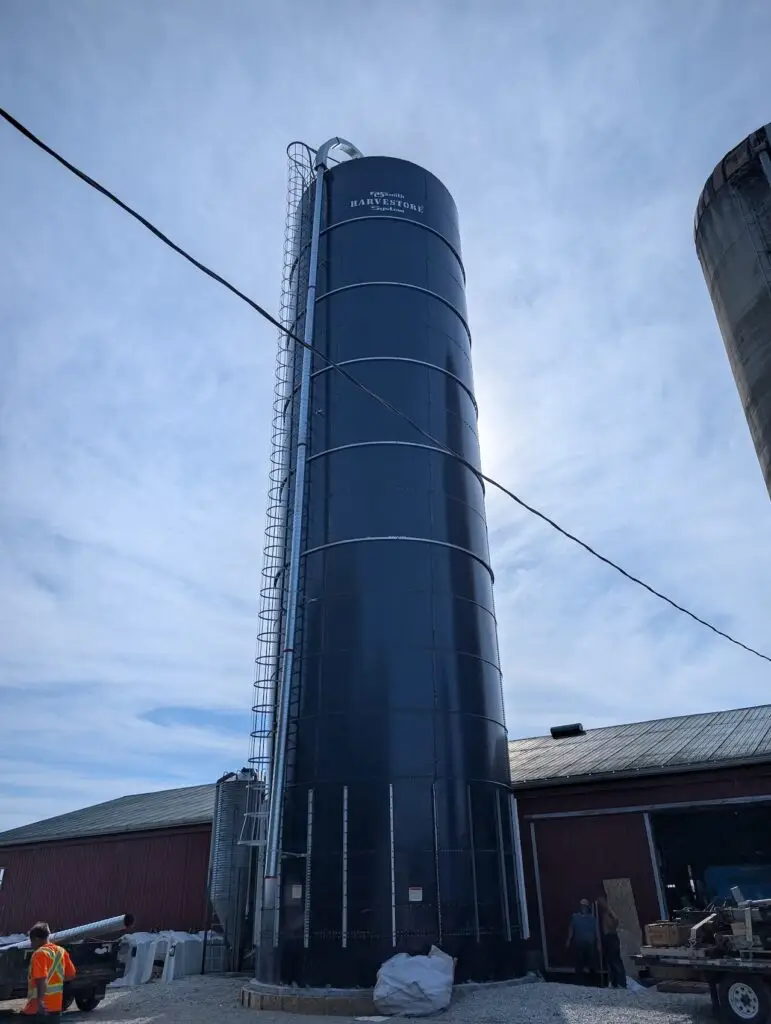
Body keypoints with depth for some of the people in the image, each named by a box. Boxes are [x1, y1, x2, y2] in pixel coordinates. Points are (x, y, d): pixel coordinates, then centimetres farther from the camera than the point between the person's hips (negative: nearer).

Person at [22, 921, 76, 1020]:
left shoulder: (40, 953, -13)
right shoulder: (61, 951, 9)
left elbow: (41, 979, -25)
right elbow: (71, 974, 14)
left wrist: (40, 1001, -31)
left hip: (39, 1008, -7)